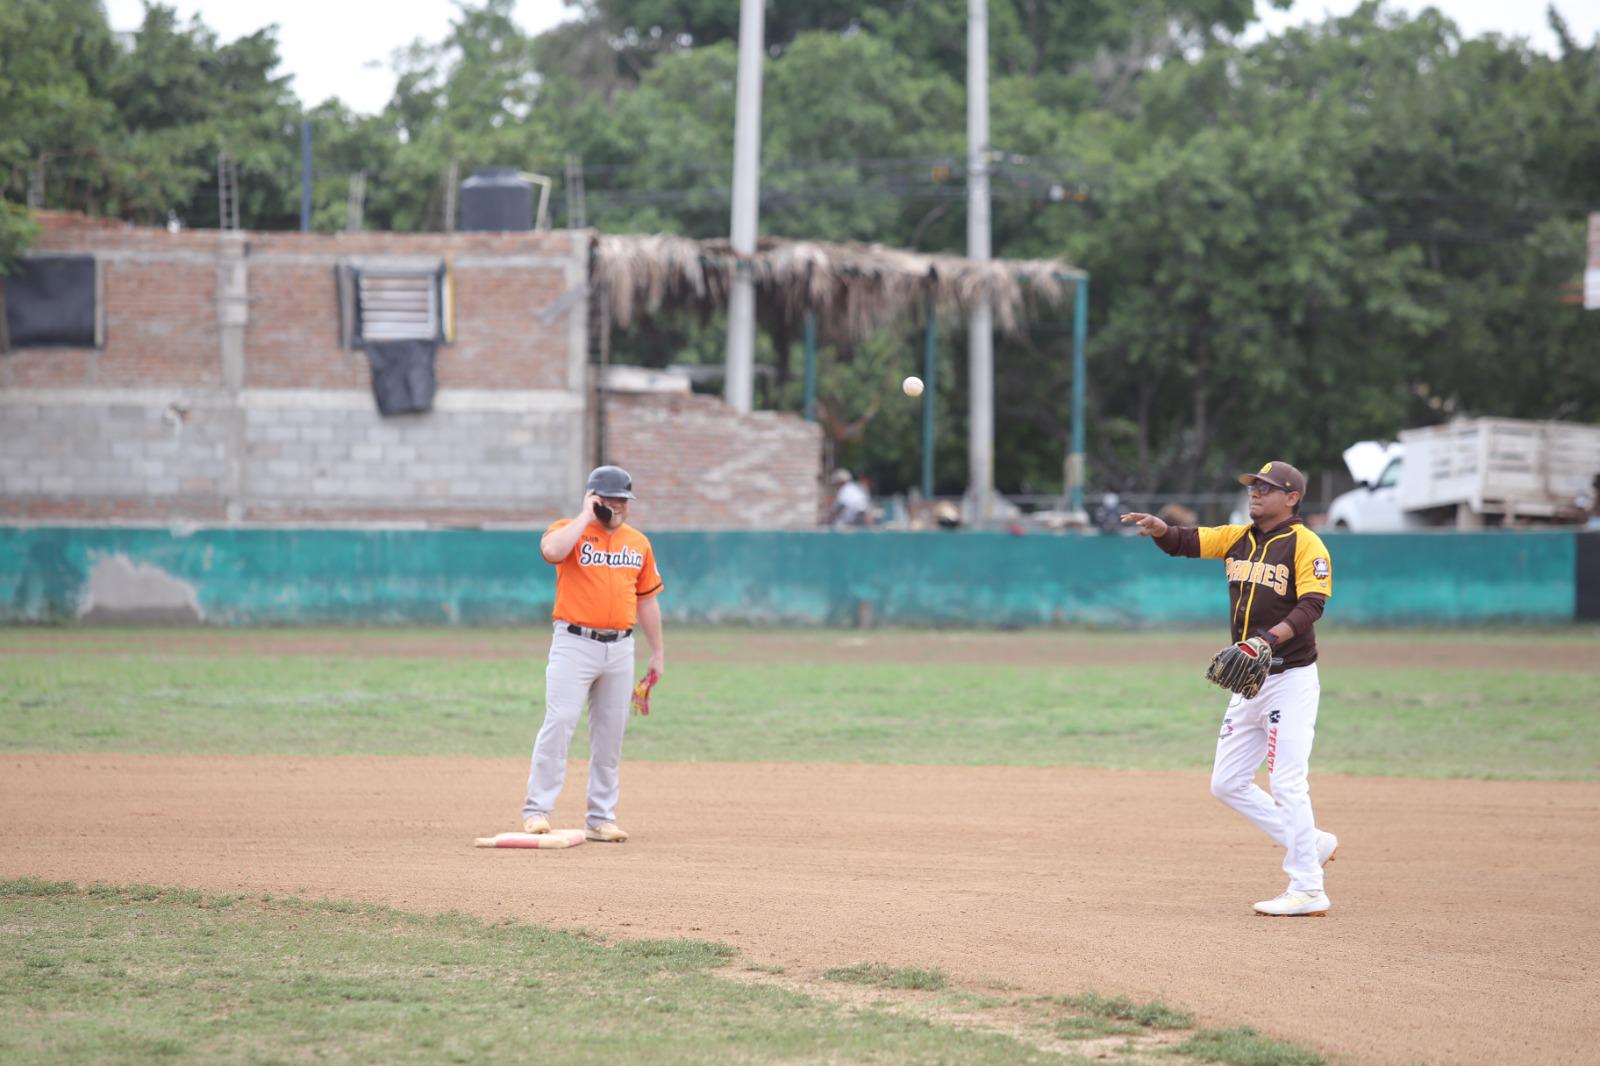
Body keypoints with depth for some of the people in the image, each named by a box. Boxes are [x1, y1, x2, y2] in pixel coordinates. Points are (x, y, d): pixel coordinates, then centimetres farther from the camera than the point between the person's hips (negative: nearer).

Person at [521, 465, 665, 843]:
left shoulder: (638, 543, 11)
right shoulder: (570, 530, -4)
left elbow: (647, 599, 17)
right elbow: (552, 551, -29)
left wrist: (657, 652, 16)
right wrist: (587, 516, -17)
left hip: (620, 648, 5)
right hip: (575, 644, -5)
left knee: (610, 734, 6)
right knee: (559, 723, -13)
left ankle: (601, 818, 12)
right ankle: (537, 810, -11)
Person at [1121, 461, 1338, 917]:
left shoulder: (1305, 545, -10)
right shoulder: (1237, 539, 11)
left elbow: (1312, 603, -21)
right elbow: (1185, 541, 3)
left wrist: (1272, 638, -35)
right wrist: (1159, 528, -20)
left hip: (1290, 680, -8)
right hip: (1249, 682, 8)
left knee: (1287, 785, -10)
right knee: (1227, 783, 10)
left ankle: (1308, 891, -4)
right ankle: (1312, 844, 20)